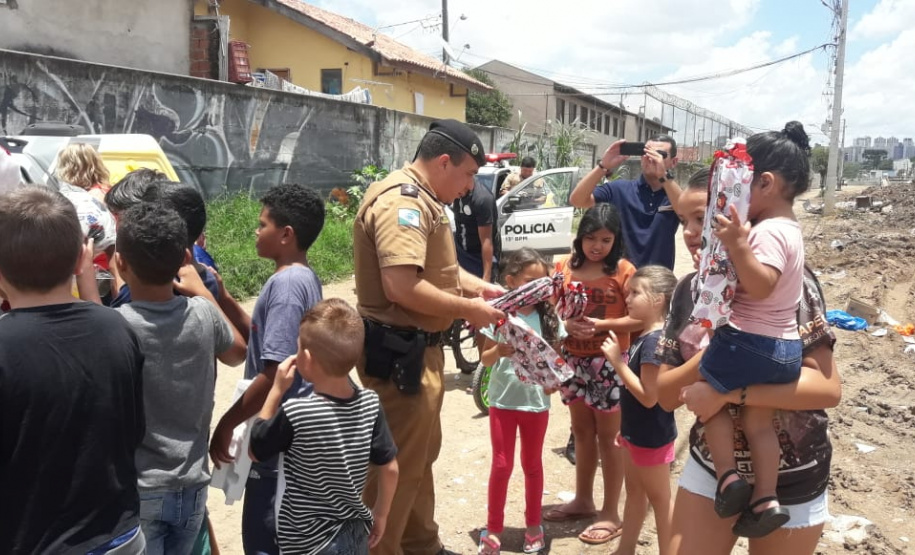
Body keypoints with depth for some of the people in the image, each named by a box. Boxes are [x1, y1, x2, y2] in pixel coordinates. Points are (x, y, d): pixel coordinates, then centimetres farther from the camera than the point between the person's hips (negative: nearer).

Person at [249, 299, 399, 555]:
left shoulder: (295, 414, -25)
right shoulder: (370, 404, -11)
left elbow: (255, 449, -6)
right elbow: (390, 468, -2)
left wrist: (277, 389, -7)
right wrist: (380, 515, 13)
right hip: (356, 534, 4)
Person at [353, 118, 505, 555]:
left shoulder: (421, 199, 14)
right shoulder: (401, 201, -21)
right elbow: (403, 286, -32)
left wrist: (480, 287, 7)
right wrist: (467, 309, -20)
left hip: (419, 349, 12)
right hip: (399, 353, -12)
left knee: (421, 454, 23)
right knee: (398, 463, 1)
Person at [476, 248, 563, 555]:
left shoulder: (549, 316, -4)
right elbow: (486, 359, -5)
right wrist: (498, 351, -25)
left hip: (536, 401, 2)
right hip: (504, 401, -2)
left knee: (533, 465, 16)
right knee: (501, 466, 7)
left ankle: (533, 526, 31)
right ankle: (493, 529, 22)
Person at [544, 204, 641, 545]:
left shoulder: (623, 271, -8)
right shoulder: (564, 267, 4)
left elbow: (639, 318, -12)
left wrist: (602, 325, -23)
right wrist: (566, 324, -15)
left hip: (608, 361, -4)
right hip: (573, 359, 5)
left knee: (608, 437, 5)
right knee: (582, 433, 17)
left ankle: (611, 514, 17)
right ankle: (583, 500, 33)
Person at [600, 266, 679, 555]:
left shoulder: (655, 341, -25)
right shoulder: (644, 336, 5)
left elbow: (649, 396, -28)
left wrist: (617, 361, -25)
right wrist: (626, 426, 18)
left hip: (652, 436, -10)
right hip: (638, 432, 10)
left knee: (659, 499, 6)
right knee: (634, 491, 21)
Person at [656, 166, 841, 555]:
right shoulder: (689, 290, -3)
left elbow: (828, 387, -24)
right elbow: (666, 395, -3)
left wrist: (728, 389, -30)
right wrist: (701, 363, -23)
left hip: (788, 480, -3)